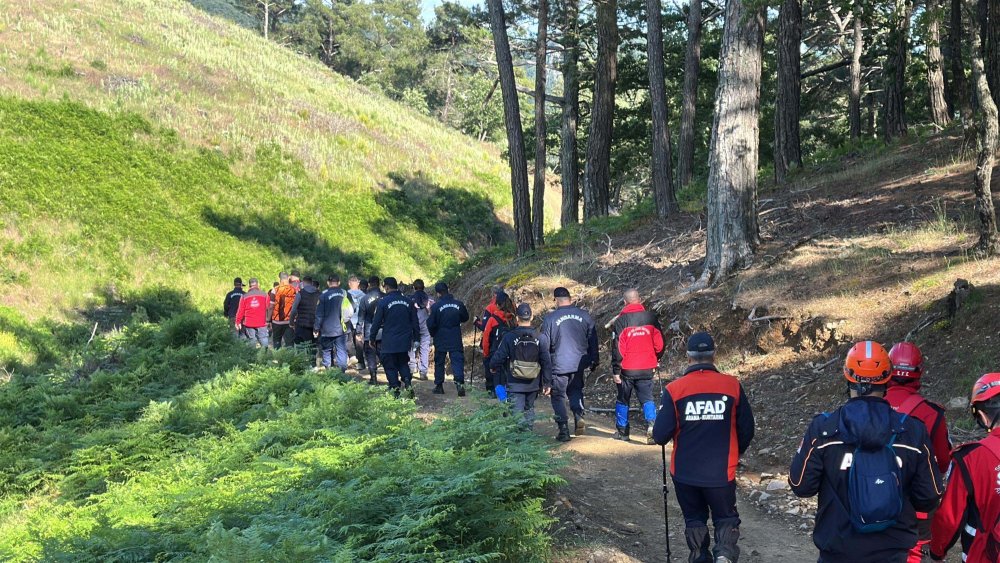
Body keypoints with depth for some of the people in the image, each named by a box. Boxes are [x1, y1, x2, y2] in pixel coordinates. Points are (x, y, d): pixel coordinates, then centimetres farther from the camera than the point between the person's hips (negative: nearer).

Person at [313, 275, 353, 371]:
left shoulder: (324, 295, -8)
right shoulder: (345, 294, 1)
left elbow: (319, 314, -6)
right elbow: (352, 311, 10)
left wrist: (316, 328, 0)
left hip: (327, 330, -2)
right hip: (341, 329, 2)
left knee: (326, 352, 9)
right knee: (342, 352, 5)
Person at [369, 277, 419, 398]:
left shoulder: (383, 302, -10)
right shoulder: (408, 301, 4)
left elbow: (377, 322, -6)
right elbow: (415, 322, 9)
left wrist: (372, 337, 6)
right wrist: (416, 337, 17)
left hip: (389, 342, -4)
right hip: (405, 341, 4)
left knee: (390, 367, 5)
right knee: (403, 364, 19)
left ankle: (395, 391, 1)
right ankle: (408, 384, -3)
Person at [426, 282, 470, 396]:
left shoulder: (435, 306, -13)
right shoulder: (459, 304, -4)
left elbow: (431, 324, -9)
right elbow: (465, 318, 11)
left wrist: (433, 334, 10)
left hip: (440, 340, -1)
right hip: (456, 339, 1)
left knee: (439, 362, 13)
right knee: (457, 361, 0)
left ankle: (439, 385, 18)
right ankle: (459, 383, -19)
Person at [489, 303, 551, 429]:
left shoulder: (509, 337, -11)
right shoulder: (540, 338, -4)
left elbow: (499, 356, -6)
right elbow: (546, 362, -2)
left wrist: (493, 367, 16)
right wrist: (548, 382, 6)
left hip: (515, 384, -3)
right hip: (533, 385, 3)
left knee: (517, 412, -2)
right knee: (529, 409, 20)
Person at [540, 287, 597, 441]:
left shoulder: (550, 319, -8)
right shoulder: (584, 315, 0)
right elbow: (593, 340, 8)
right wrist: (594, 360, 20)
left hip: (559, 365, -3)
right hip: (579, 364, 3)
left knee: (558, 396, 9)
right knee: (576, 390, 23)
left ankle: (564, 431, 6)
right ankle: (579, 416, -1)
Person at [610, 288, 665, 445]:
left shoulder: (621, 320, -9)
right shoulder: (650, 318, 0)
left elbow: (617, 348, -10)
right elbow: (659, 343, 5)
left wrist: (616, 370, -5)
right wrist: (656, 360, 21)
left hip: (627, 369, -2)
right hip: (647, 369, 2)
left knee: (623, 400, 14)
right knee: (647, 399, 5)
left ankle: (622, 430, 21)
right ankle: (651, 426, -16)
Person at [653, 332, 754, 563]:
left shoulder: (674, 389, -12)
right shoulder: (733, 386, -8)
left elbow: (660, 436, -12)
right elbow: (746, 430, -1)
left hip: (685, 472, 0)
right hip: (722, 472, 0)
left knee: (694, 520, 20)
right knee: (726, 518, 16)